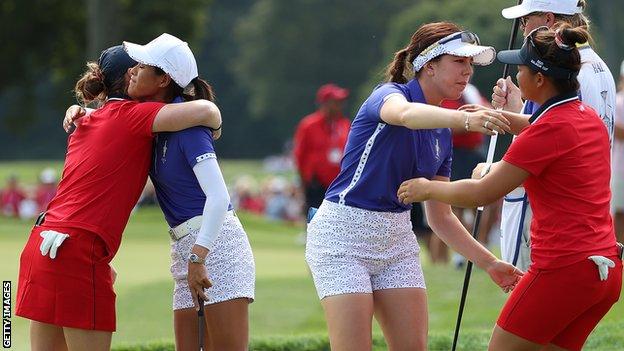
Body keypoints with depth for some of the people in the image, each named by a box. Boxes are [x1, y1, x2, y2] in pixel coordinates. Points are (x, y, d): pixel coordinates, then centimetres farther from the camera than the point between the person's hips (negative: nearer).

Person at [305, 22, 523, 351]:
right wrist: (464, 118, -59)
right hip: (344, 236, -8)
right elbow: (406, 114, -40)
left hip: (397, 239, 8)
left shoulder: (442, 136, 10)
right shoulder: (388, 94, -12)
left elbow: (440, 216, 16)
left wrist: (488, 262, 7)